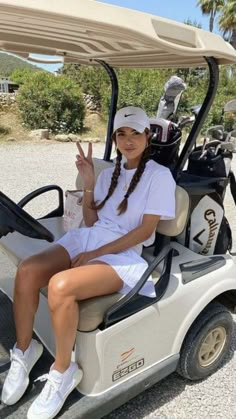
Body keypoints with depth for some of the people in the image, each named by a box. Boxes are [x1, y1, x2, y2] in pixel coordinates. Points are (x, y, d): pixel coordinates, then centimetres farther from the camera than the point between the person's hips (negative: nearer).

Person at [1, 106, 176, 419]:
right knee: (27, 271, -22)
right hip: (86, 238, 6)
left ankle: (63, 371, -8)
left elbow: (145, 230, -9)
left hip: (123, 254, -5)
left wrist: (95, 254, -16)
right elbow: (90, 221, 14)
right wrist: (88, 182, 0)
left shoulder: (159, 176, -1)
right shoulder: (110, 173, 17)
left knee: (60, 285, -33)